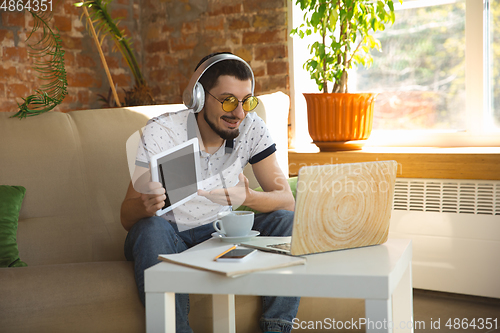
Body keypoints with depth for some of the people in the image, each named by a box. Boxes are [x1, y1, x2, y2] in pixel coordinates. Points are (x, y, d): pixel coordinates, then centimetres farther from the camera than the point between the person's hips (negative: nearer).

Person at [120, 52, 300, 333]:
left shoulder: (251, 127, -11)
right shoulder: (161, 133, -19)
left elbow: (287, 201, -15)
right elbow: (127, 217, -19)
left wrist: (248, 198, -37)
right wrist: (146, 206, -45)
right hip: (170, 236, -2)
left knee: (286, 220, -20)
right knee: (152, 228, -35)